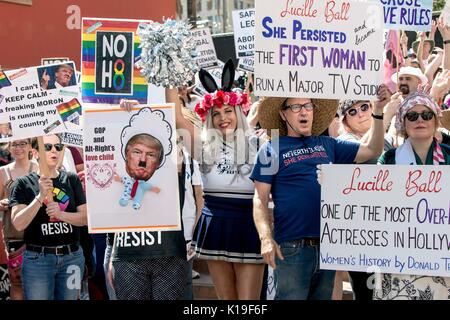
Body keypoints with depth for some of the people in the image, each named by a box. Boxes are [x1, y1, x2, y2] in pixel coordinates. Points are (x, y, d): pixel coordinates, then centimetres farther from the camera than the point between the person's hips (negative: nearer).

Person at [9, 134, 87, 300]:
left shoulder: (72, 180, 6)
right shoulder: (23, 183, -1)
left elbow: (85, 217, 2)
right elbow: (18, 224, -11)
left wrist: (61, 214, -16)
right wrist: (40, 197, -22)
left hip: (72, 256, 3)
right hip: (37, 259, -3)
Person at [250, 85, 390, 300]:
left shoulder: (327, 145, 14)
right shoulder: (272, 150, 1)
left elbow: (372, 150, 17)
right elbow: (260, 200, -4)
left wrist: (378, 112, 7)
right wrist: (266, 238, -18)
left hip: (328, 245, 5)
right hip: (292, 247, -5)